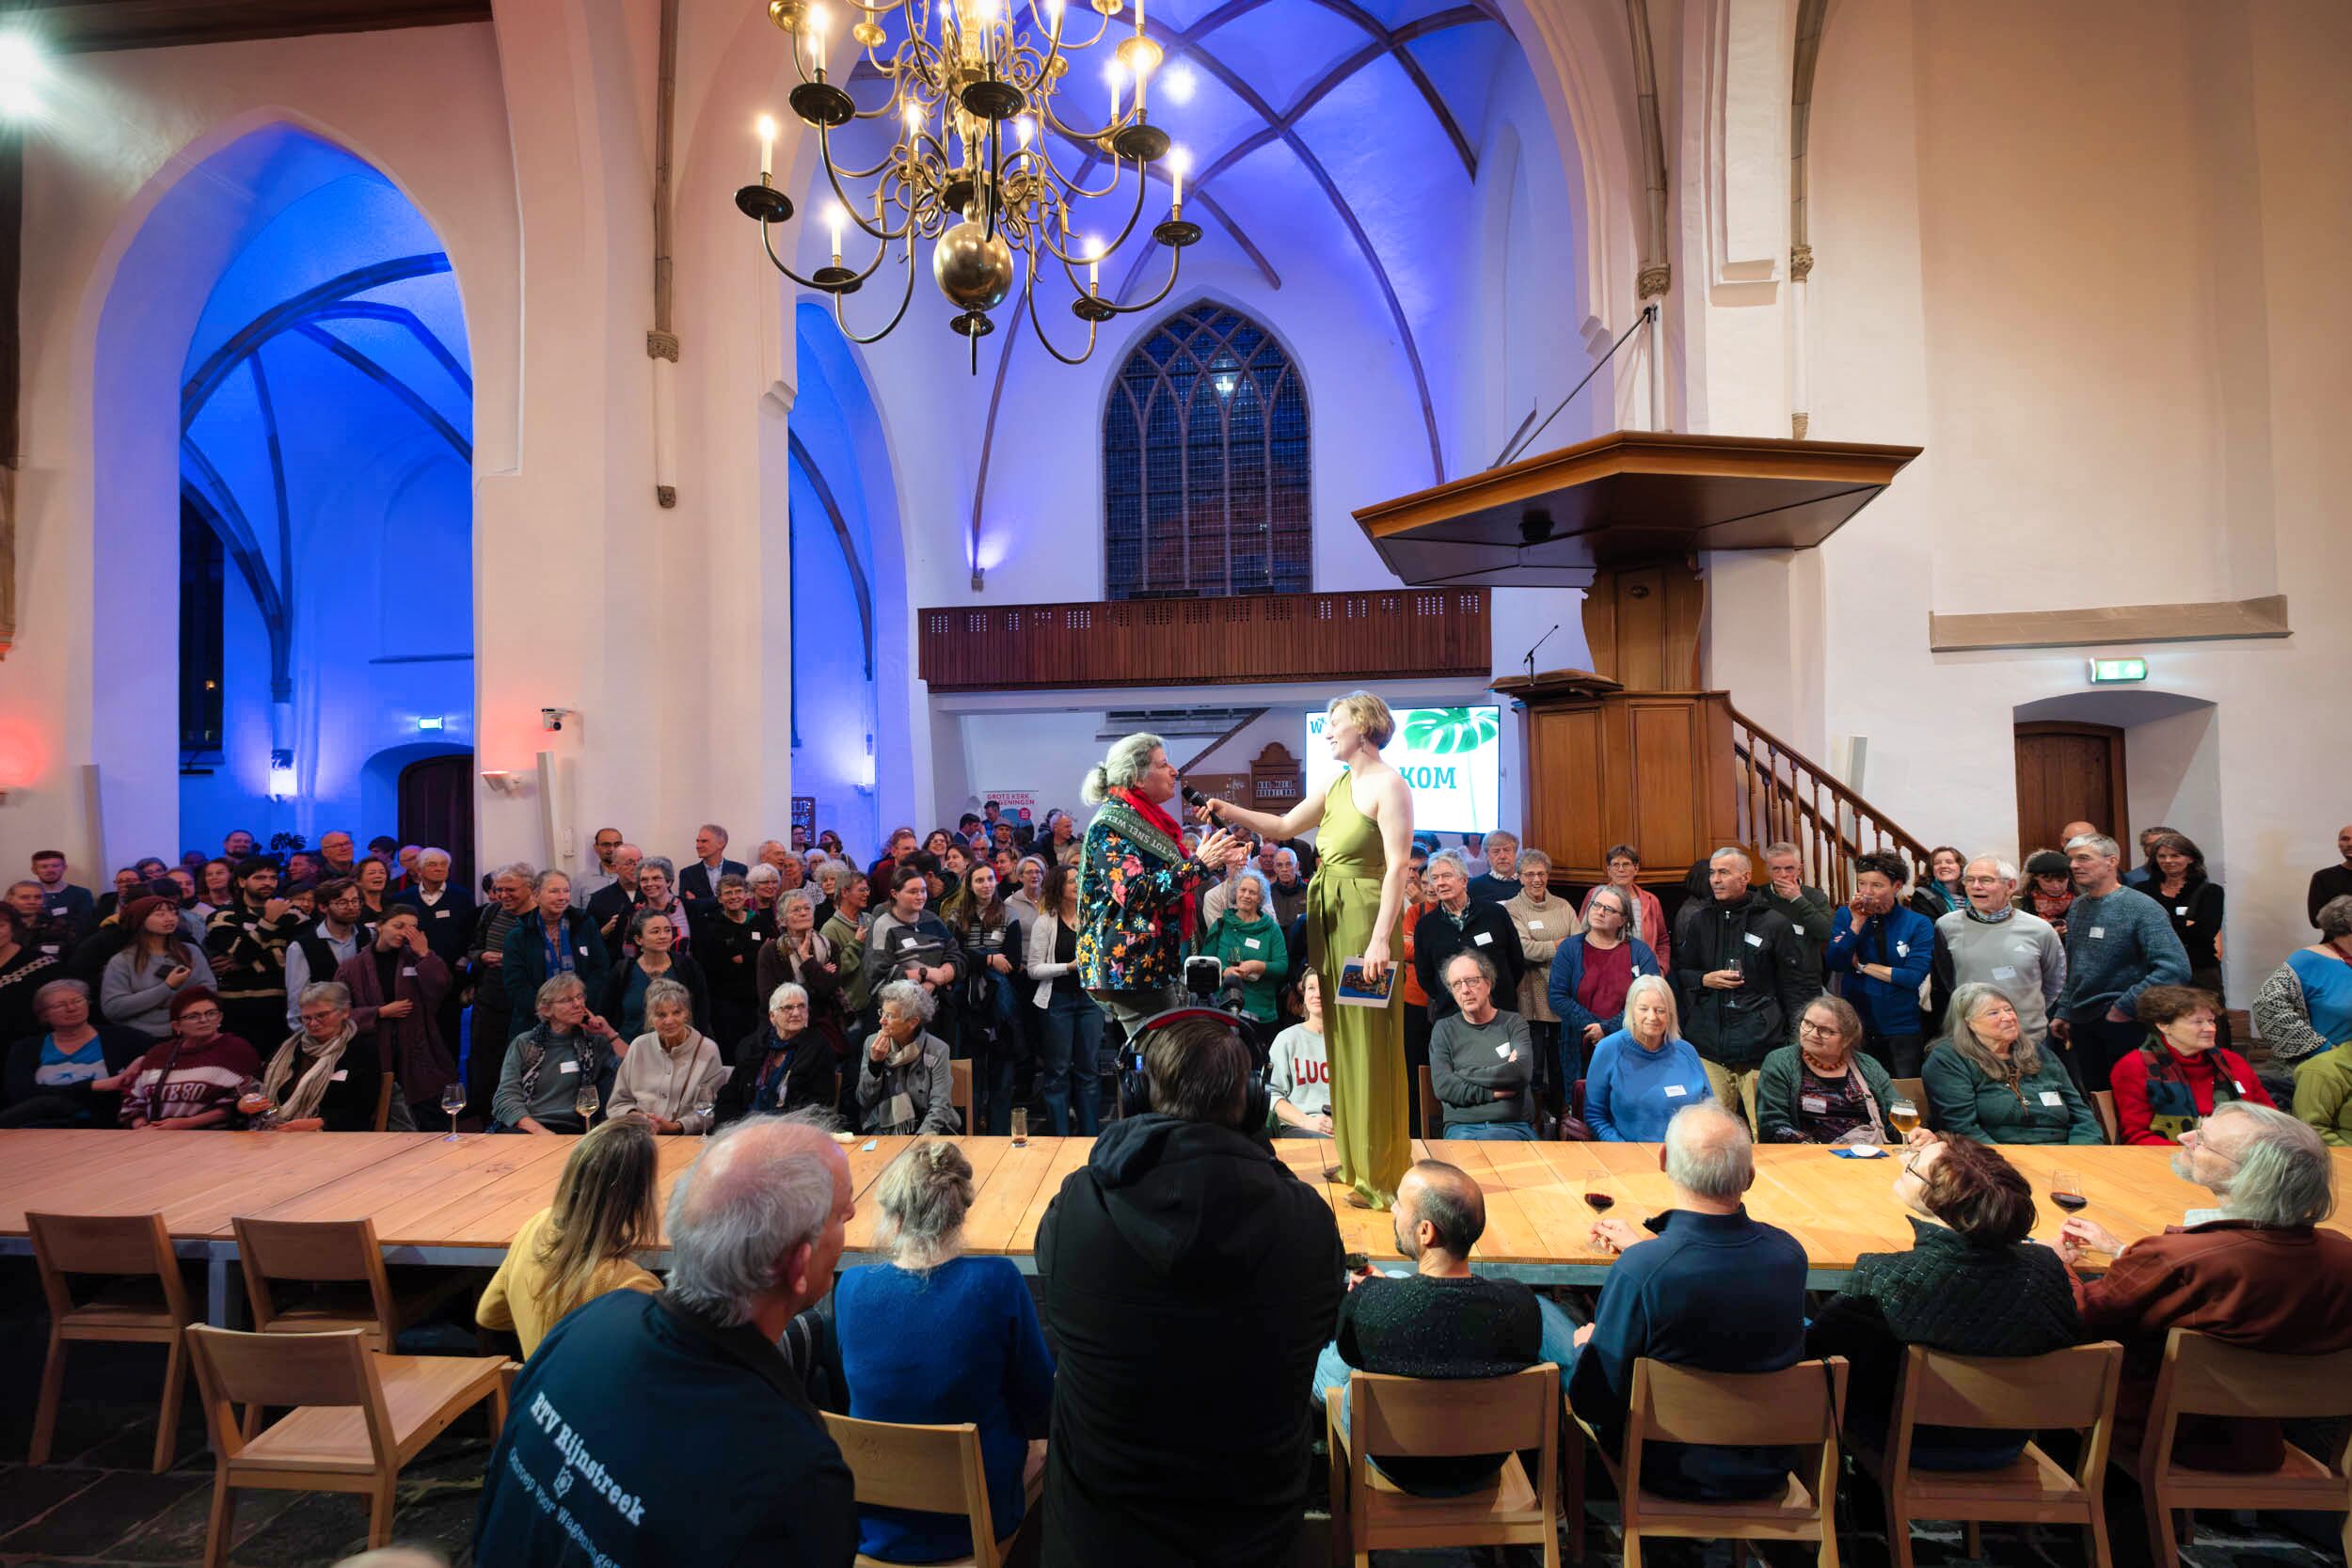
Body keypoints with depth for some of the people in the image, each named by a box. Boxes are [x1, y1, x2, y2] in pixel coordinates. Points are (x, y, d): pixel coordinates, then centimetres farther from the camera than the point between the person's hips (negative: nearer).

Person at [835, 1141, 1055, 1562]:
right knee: (1040, 1455, 28)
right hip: (977, 1522, -2)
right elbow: (1038, 1405, -11)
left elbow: (860, 1393, 3)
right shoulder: (998, 1283, -24)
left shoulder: (849, 1288, -17)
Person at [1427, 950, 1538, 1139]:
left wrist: (1464, 1075, -3)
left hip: (1515, 1126, 0)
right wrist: (1494, 1092, -6)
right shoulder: (1444, 1029, 12)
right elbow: (1442, 1087, -2)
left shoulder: (1514, 1023, 11)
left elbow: (1522, 1072, -8)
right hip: (1462, 1127, 0)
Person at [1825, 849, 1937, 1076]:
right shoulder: (1845, 915, -1)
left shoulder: (1919, 924, -6)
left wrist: (1862, 966, -11)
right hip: (1856, 1024, 1)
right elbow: (1835, 964, -12)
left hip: (1903, 1026, -1)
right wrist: (1857, 923, -18)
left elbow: (1915, 977, -16)